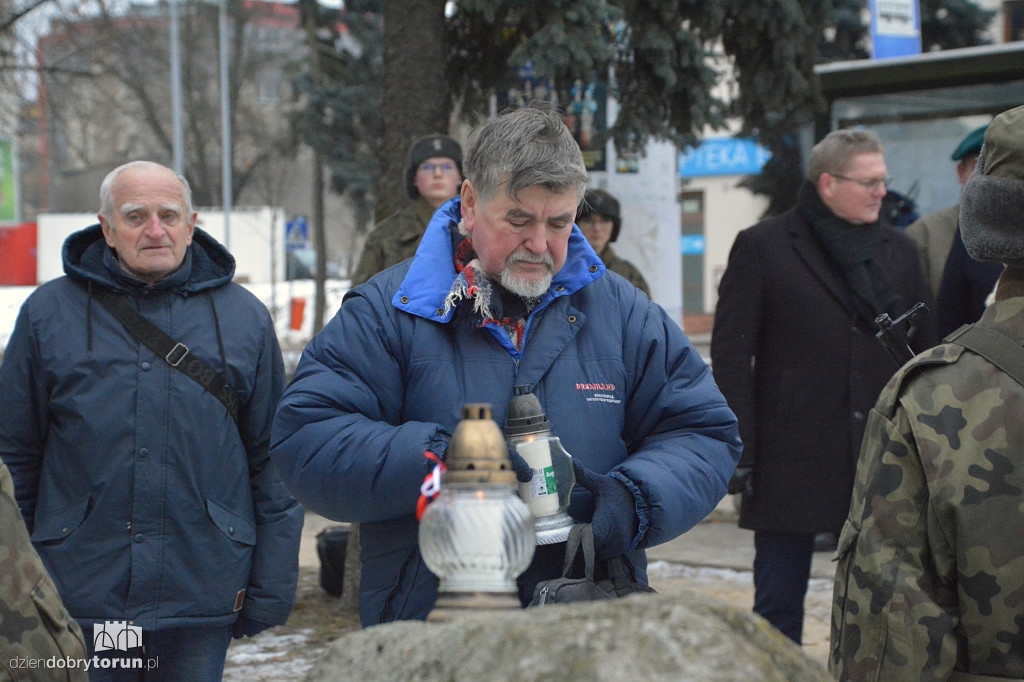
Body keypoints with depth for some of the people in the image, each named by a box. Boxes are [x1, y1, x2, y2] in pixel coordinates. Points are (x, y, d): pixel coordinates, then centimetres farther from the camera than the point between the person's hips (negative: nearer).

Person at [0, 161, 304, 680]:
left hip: (202, 595, 1)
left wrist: (270, 589, 4)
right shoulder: (50, 313, 4)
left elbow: (274, 459, 8)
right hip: (81, 591, 0)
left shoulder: (244, 318, 7)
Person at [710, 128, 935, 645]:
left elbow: (923, 353, 14)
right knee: (778, 603, 3)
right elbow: (731, 357, -3)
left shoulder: (900, 251, 12)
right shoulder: (762, 247, 0)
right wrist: (738, 455, -9)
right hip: (791, 462, -3)